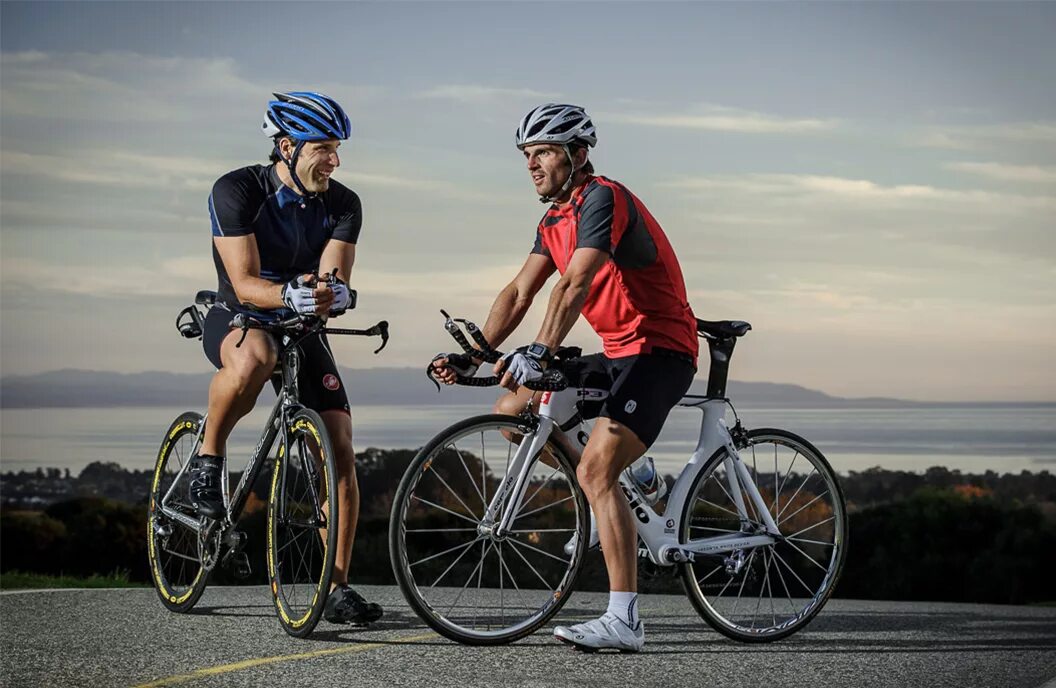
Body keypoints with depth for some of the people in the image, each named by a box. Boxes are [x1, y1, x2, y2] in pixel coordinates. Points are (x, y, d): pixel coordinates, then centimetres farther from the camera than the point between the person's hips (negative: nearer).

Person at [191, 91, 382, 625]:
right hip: (237, 318, -4)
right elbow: (245, 282, -26)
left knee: (340, 451, -10)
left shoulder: (343, 205, -8)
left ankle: (336, 589, -2)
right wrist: (289, 295, -46)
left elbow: (334, 277, -17)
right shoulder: (236, 191, -19)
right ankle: (208, 457, -15)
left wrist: (333, 293, -42)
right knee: (254, 359, -43)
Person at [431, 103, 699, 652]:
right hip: (617, 353, 10)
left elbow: (574, 284, -29)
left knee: (596, 470, -23)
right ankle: (609, 503, 19)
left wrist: (539, 352, -40)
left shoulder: (603, 198, -17)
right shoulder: (554, 220, 13)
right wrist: (473, 356, -1)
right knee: (511, 409, 8)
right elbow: (519, 293, 10)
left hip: (660, 350, -10)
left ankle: (624, 622, -26)